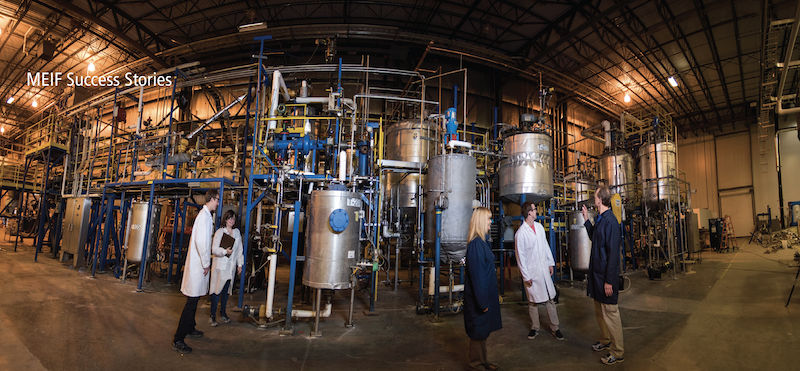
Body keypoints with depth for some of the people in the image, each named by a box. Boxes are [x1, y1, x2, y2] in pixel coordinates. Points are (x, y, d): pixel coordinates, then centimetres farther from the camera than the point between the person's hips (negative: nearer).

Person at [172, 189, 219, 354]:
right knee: (192, 302, -7)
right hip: (198, 265, -10)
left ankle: (189, 328, 36)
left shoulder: (206, 215, 14)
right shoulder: (204, 216, -18)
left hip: (198, 264, 10)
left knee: (194, 300, 21)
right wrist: (206, 264, -16)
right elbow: (201, 242, -24)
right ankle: (178, 340, -1)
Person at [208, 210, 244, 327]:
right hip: (220, 265, -5)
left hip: (231, 266, 5)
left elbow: (239, 249, 15)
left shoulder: (237, 232, 11)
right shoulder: (220, 232, -5)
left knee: (226, 290, 10)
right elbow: (214, 249, -10)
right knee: (217, 290, -5)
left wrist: (240, 264, 12)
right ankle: (212, 315, 4)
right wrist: (225, 251, -27)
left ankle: (222, 313, 22)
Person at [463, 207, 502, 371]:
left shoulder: (481, 242, 7)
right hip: (479, 296, -10)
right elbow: (477, 274, -25)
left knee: (483, 331, 21)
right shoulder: (476, 244, -24)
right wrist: (483, 301, -21)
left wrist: (494, 294, 19)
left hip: (486, 294, 10)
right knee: (478, 331, 6)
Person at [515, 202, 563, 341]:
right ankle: (535, 328, 24)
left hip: (544, 268, 5)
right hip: (531, 271, -5)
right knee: (533, 301, 8)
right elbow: (520, 256, -12)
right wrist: (526, 276, -11)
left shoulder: (539, 227, 5)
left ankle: (554, 328, 21)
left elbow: (545, 245, 15)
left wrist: (550, 263, 13)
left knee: (550, 299, 8)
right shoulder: (520, 233, -14)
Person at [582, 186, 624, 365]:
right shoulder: (600, 219, 7)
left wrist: (609, 281, -22)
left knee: (610, 313, 3)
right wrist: (586, 220, 17)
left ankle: (617, 353, 17)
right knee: (599, 312, 22)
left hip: (606, 276, -10)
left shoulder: (610, 221, -22)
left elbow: (613, 253, -23)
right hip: (597, 273, 10)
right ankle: (605, 341, 39)